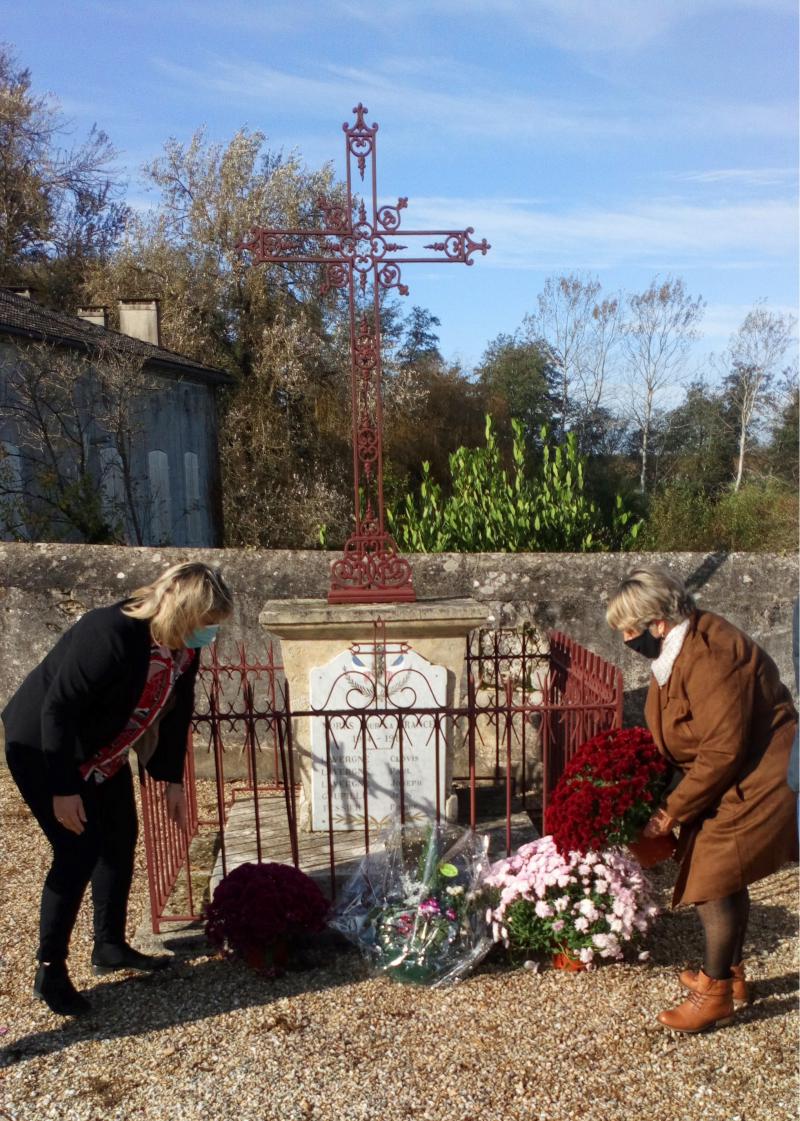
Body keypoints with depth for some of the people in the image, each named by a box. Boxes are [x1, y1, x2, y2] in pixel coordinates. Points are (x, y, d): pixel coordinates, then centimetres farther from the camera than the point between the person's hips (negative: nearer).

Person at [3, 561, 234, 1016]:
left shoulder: (183, 647, -10)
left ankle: (111, 947, 27)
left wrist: (173, 780, 5)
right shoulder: (111, 635, -35)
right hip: (41, 748, -8)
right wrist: (64, 789, -27)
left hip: (101, 754, 8)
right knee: (79, 851, -10)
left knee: (120, 839, 11)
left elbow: (176, 711, 3)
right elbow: (57, 709, -31)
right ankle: (50, 970, 6)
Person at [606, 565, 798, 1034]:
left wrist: (673, 811, -19)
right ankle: (731, 973, 36)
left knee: (714, 878, -5)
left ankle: (716, 993, 10)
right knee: (725, 878, 19)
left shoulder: (709, 656, -29)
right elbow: (667, 734, 11)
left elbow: (722, 751, -28)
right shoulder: (675, 650, 3)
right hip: (733, 774, 10)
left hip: (755, 779, -10)